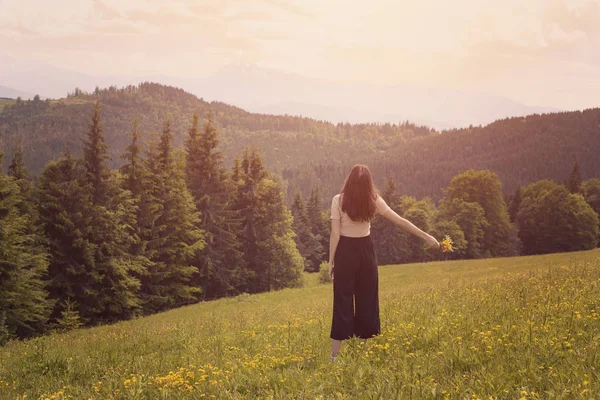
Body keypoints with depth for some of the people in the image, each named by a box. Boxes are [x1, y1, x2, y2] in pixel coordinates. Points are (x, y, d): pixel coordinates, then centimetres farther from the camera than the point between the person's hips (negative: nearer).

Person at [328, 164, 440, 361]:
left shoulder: (339, 200, -13)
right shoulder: (373, 200, -5)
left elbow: (335, 234, -12)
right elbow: (400, 221, -1)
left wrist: (331, 261, -3)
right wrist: (426, 236, 7)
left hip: (345, 252, -2)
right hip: (366, 251, 2)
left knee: (343, 301, 1)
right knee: (367, 300, 13)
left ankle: (335, 355, -2)